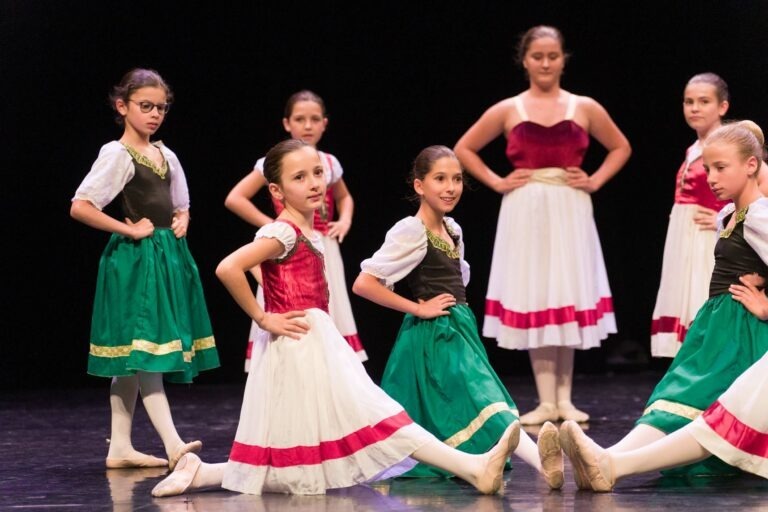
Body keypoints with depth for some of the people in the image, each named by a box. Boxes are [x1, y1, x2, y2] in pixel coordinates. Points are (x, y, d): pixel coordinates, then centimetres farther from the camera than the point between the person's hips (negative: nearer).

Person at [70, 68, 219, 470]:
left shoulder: (165, 155, 14)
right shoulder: (117, 155, -9)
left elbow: (180, 207, 28)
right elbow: (80, 207, -19)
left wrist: (181, 222, 5)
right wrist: (130, 230, -16)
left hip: (169, 256, 8)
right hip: (136, 259, -8)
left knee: (132, 359, 10)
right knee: (145, 350, -13)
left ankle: (120, 446, 12)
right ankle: (173, 444, -21)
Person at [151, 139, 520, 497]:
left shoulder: (309, 235, 14)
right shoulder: (282, 233, -12)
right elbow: (228, 268, -25)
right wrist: (262, 318, -17)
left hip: (319, 346, 9)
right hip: (298, 350, -9)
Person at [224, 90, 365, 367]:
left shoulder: (330, 163, 9)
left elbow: (344, 197, 30)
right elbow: (234, 199, -7)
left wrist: (345, 221, 10)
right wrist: (270, 224, -9)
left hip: (325, 252, 4)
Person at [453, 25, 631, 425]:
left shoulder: (585, 108, 5)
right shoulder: (508, 110, 4)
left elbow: (620, 147, 18)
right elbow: (464, 149, 12)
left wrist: (595, 181, 4)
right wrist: (496, 182, 2)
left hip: (570, 213, 0)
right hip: (526, 214, 0)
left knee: (569, 300, 1)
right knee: (532, 302, -1)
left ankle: (565, 399, 9)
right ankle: (546, 401, 2)